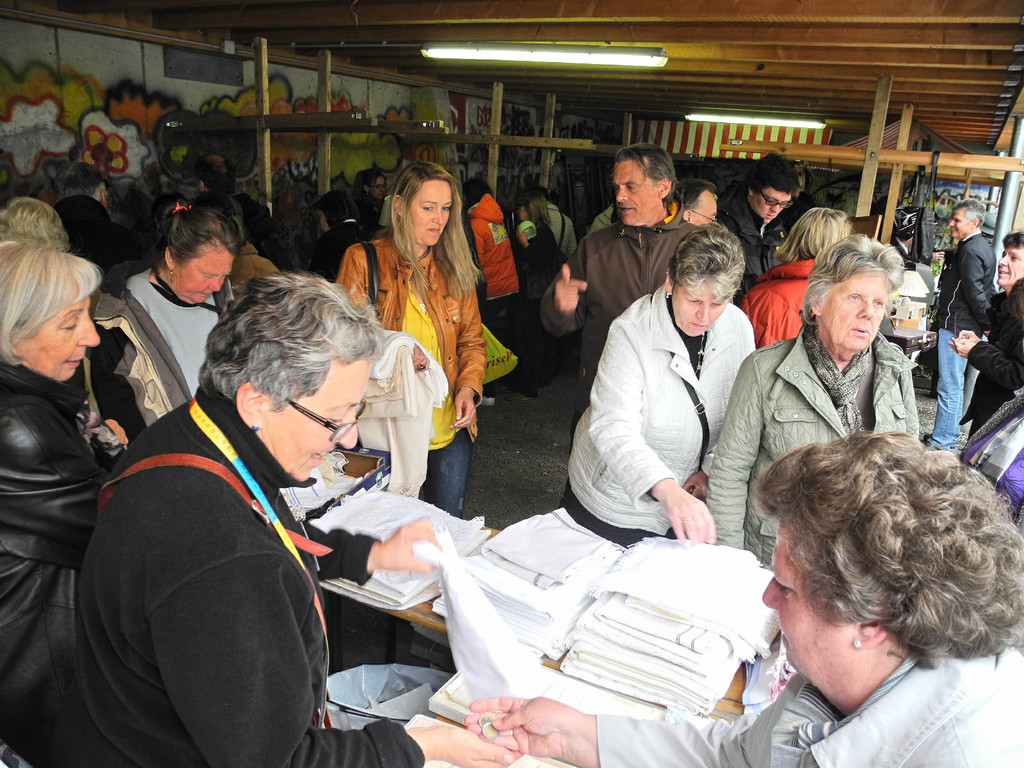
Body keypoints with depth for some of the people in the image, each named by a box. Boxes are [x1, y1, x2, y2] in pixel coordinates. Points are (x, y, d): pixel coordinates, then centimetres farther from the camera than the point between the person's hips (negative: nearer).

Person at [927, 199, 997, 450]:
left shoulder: (971, 250, -17)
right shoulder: (983, 247, 16)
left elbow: (975, 293, -20)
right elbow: (987, 290, 21)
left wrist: (985, 324, -11)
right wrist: (987, 324, 19)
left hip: (956, 326, -11)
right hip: (961, 326, 11)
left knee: (949, 387, -6)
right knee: (954, 384, 18)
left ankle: (941, 443, -1)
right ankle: (949, 436, 28)